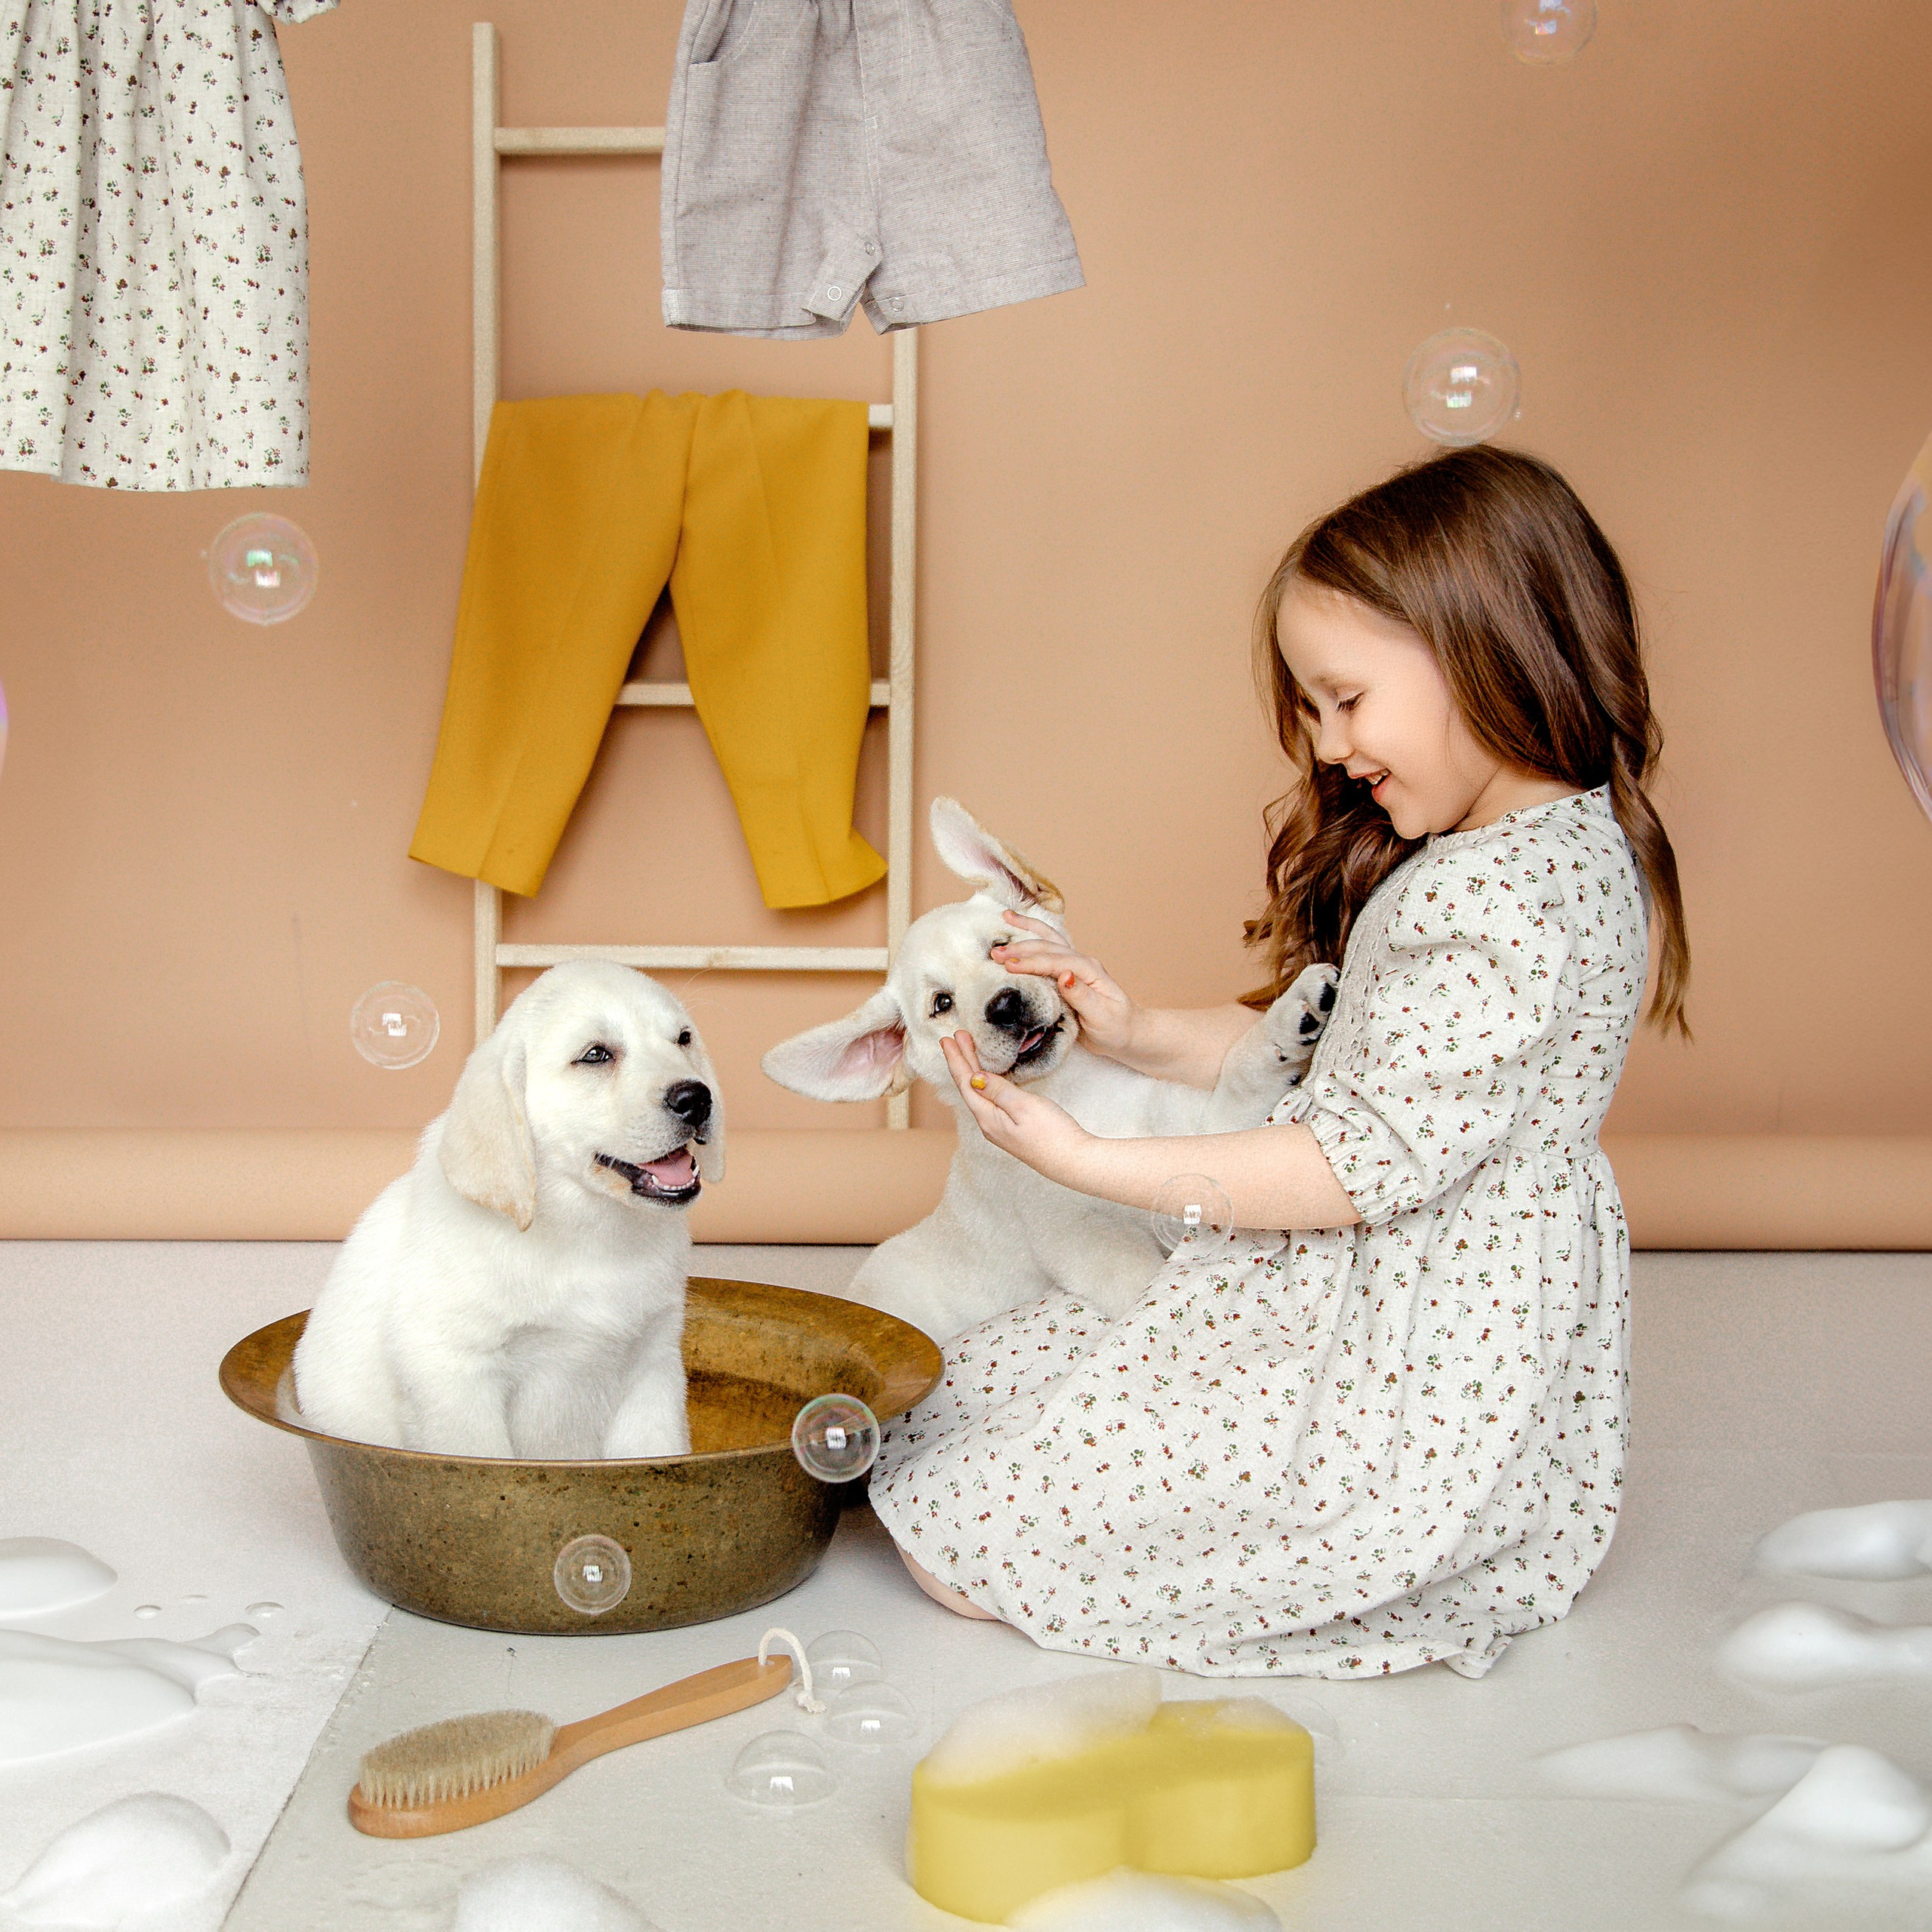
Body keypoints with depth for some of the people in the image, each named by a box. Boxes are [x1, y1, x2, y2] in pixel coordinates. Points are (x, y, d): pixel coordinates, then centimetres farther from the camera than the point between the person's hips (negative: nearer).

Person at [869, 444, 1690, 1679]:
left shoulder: (1521, 892, -23)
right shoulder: (1461, 857, 12)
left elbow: (1373, 1159, -24)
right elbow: (1329, 1045, 16)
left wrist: (1095, 1164, -20)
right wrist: (1143, 1035, 4)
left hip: (1419, 1378, -11)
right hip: (1351, 1299, 11)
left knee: (962, 1531, -11)